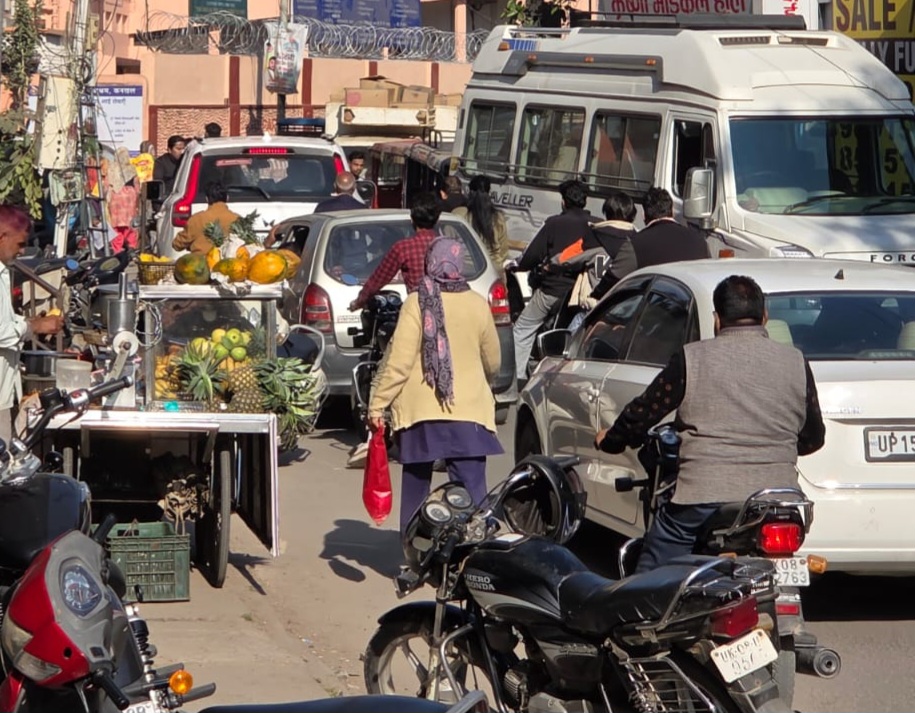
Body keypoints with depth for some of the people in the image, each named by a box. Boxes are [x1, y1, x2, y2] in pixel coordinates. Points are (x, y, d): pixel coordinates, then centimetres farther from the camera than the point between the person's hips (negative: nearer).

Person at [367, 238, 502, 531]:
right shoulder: (478, 305, 1)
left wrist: (377, 404, -6)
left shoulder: (417, 304, -6)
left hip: (420, 410, -1)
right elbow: (493, 363, 12)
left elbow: (399, 361, -12)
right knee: (472, 489, -2)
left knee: (416, 486, 12)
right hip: (469, 409, 1)